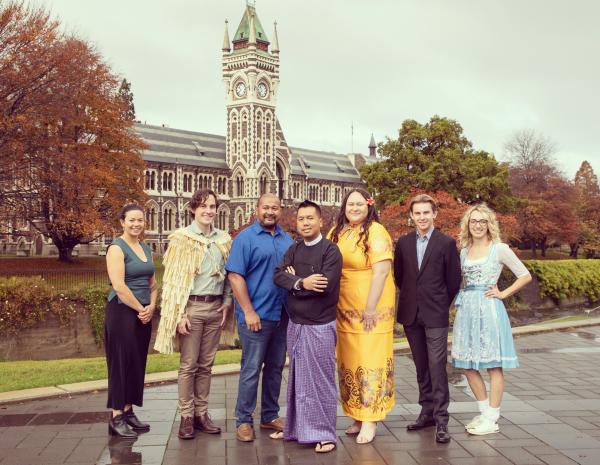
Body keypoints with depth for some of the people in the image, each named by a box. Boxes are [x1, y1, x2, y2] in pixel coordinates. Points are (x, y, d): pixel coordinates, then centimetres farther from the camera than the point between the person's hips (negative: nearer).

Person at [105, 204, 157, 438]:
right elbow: (118, 286, -19)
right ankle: (116, 418, 5)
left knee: (137, 364, 10)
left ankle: (129, 412, 20)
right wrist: (140, 309, -12)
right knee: (121, 363, -3)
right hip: (122, 312, -7)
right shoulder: (117, 248, -10)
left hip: (144, 314, 7)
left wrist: (151, 307, -1)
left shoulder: (146, 248, 13)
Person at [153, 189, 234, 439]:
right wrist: (179, 313, -11)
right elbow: (172, 278, -6)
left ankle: (201, 413, 17)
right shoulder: (181, 237, -4)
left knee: (206, 364, 9)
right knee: (188, 365, 0)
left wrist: (227, 303, 6)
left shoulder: (224, 239, 9)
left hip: (215, 307, 4)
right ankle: (186, 416, 9)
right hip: (192, 306, -4)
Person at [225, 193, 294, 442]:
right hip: (256, 316, -6)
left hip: (283, 316, 6)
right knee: (251, 369, -1)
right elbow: (235, 276, -11)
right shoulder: (245, 238, -5)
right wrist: (249, 312, -16)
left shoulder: (287, 240, 12)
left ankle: (270, 416, 25)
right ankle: (244, 421, 10)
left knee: (275, 367, 13)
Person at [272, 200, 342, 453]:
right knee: (297, 379, 16)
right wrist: (303, 283, -20)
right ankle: (296, 428, 28)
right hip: (295, 324, 6)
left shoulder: (330, 250, -10)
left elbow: (325, 284, -23)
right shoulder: (293, 249, 8)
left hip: (320, 326, -6)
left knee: (320, 380, 3)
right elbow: (278, 275, -6)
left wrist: (295, 280, -11)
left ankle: (324, 433, 14)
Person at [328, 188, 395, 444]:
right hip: (344, 309, 6)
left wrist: (370, 307, -18)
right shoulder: (336, 232, 9)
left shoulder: (376, 231, -9)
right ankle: (357, 417, 22)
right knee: (348, 362, 10)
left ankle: (370, 420, 6)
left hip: (370, 308, -6)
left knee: (370, 361, -2)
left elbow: (381, 271, -15)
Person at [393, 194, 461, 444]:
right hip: (410, 313, 4)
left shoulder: (446, 243, -5)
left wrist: (440, 304, 8)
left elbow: (453, 280, 1)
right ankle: (427, 411, 21)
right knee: (421, 366, 11)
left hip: (435, 315, -4)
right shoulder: (403, 242, 6)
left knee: (437, 366, -7)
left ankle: (441, 418, -2)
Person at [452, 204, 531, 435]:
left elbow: (525, 276, 0)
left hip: (489, 309, -6)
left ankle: (492, 418, 9)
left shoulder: (499, 249, -3)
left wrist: (503, 293, -4)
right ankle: (485, 411, 23)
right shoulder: (464, 251, 11)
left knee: (493, 365, 1)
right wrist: (464, 298, 8)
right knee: (468, 365, 8)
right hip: (466, 309, 6)